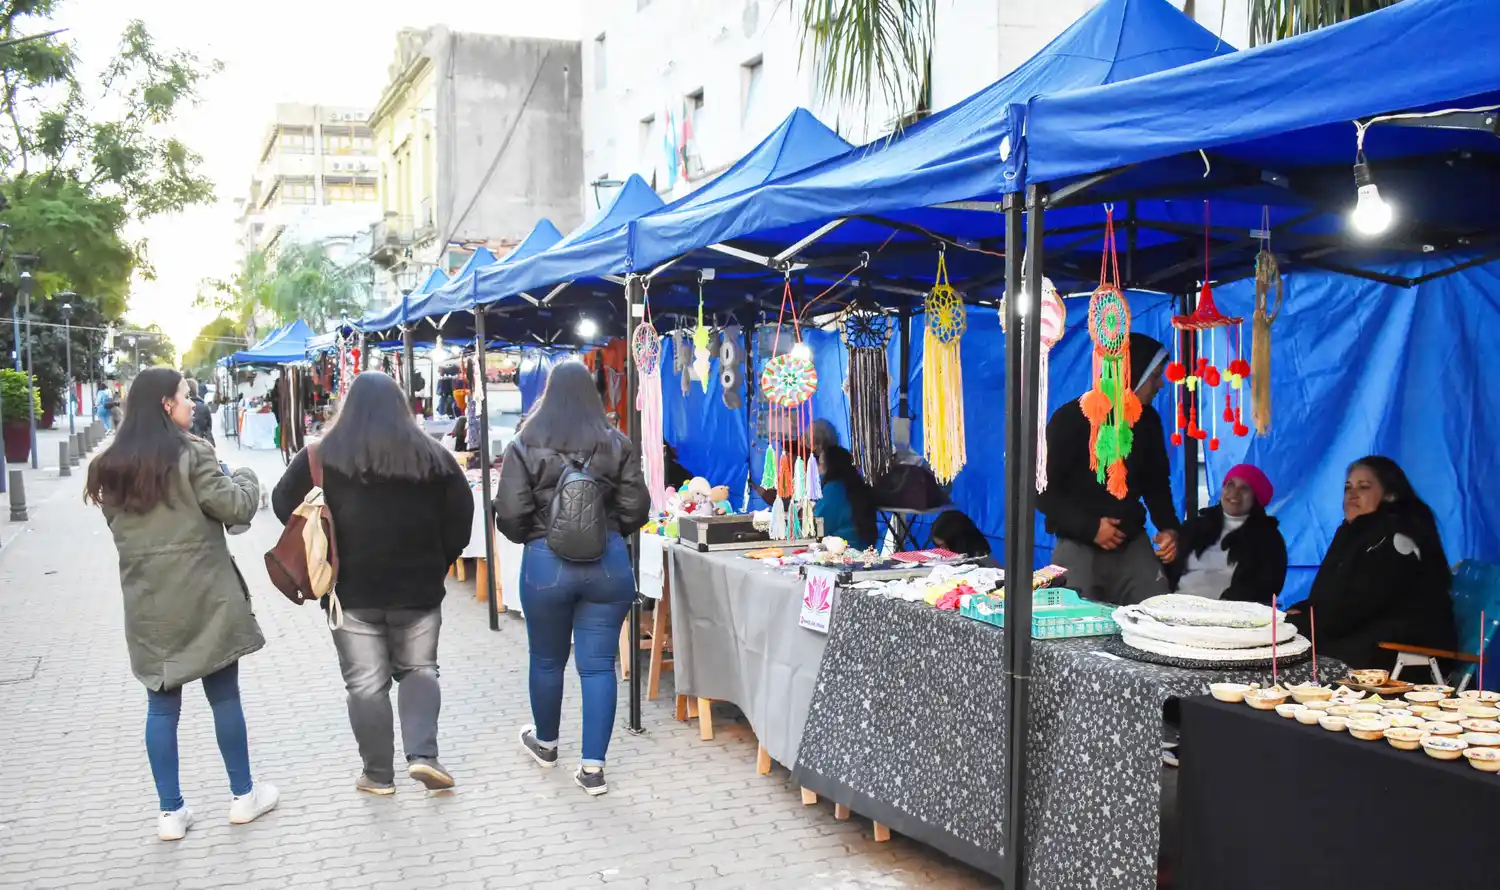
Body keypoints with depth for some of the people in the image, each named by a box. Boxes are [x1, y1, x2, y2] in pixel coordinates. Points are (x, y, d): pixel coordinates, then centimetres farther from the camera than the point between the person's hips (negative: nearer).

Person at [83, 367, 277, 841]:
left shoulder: (111, 464, 7)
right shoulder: (191, 453, -12)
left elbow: (117, 524, 16)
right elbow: (233, 507, -12)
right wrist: (245, 479, 7)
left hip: (147, 600, 5)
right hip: (203, 594, -4)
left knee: (161, 704, 10)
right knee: (224, 695, 9)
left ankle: (171, 812, 16)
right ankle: (244, 795, 20)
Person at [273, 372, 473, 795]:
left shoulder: (322, 456, -2)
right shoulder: (433, 454, 1)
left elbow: (285, 504, 2)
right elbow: (461, 517, 1)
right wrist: (436, 566, 10)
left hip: (351, 588, -1)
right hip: (418, 587, 1)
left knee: (366, 683, 8)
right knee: (419, 670, 16)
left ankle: (378, 774, 15)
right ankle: (422, 754, 1)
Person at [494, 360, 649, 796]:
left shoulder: (524, 446, -4)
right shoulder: (617, 444, -1)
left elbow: (510, 516, -8)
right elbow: (636, 510, -2)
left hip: (546, 562, 0)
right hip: (608, 561, 1)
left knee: (547, 659, 19)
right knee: (598, 664, 5)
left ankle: (545, 742, 40)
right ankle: (593, 768, 7)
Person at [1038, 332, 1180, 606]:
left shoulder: (1148, 420, 5)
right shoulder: (1072, 418, -10)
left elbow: (1156, 481, 17)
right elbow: (1042, 488, -11)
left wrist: (1168, 527, -1)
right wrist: (1089, 528, -17)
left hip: (1133, 545, 4)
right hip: (1079, 548, -4)